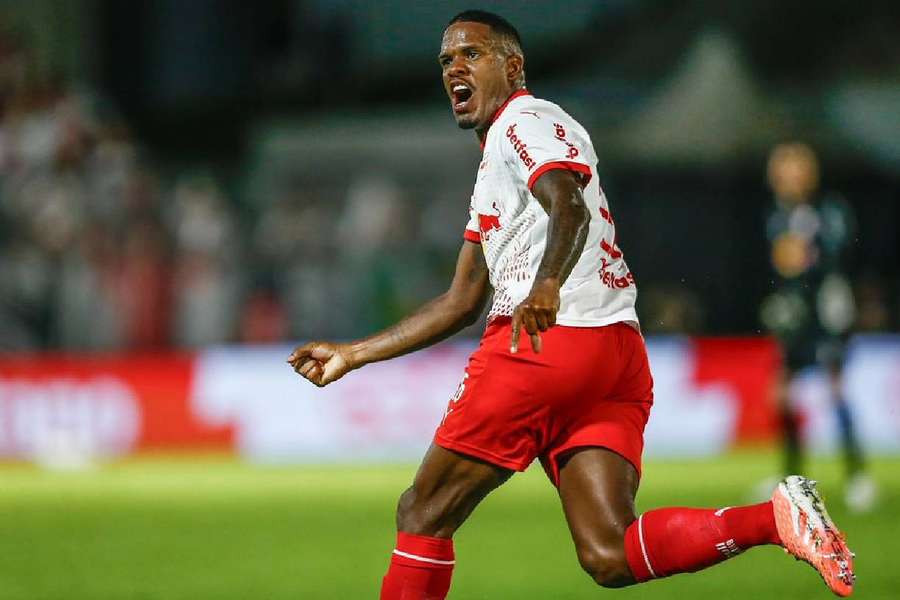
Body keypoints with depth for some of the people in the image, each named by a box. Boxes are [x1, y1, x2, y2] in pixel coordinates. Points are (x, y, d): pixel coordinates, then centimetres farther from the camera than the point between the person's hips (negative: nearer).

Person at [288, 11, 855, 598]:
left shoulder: (525, 121, 3)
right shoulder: (493, 173, 33)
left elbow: (569, 206, -19)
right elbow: (463, 302, 36)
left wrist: (547, 282, -39)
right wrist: (353, 354, 36)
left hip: (545, 339, -9)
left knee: (424, 516, 3)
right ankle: (777, 517, -22)